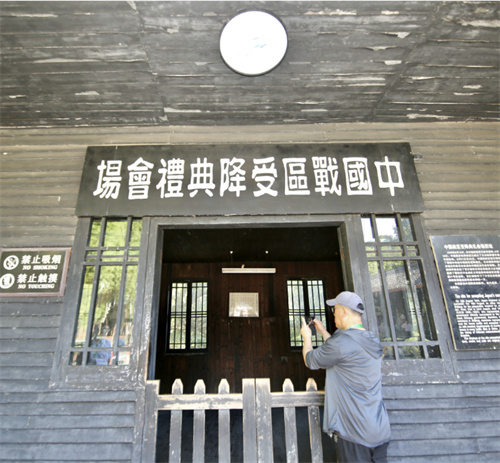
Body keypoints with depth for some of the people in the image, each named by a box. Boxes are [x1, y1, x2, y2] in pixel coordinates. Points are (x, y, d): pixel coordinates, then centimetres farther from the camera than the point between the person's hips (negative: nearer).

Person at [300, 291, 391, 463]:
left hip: (354, 432, -8)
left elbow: (310, 360, -8)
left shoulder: (341, 341, -23)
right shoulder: (373, 341, 4)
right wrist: (324, 332, 25)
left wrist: (307, 337, 10)